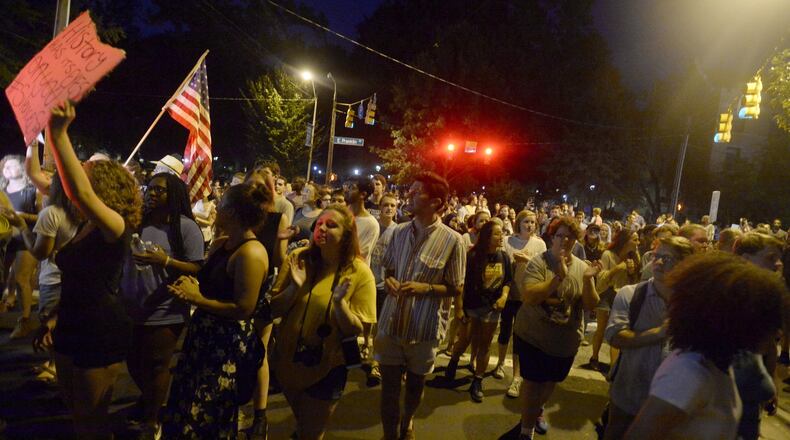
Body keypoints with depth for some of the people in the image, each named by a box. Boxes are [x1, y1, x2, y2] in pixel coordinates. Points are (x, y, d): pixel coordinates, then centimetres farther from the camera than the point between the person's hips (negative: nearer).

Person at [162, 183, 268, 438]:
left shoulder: (251, 253, -24)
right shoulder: (220, 244, 6)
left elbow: (243, 309, -25)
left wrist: (197, 299, -20)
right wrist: (189, 285, -6)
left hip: (228, 343, -9)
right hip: (205, 334, 9)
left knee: (203, 418, 10)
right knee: (185, 407, 24)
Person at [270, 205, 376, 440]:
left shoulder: (360, 273, -18)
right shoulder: (297, 259, -11)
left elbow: (355, 330, -17)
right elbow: (274, 308, -8)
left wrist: (339, 302, -34)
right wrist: (295, 288, -25)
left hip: (327, 367, -3)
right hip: (289, 359, 3)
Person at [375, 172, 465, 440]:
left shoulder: (452, 240, -13)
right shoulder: (399, 232, 0)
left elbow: (455, 289, -6)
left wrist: (426, 288, -22)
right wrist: (389, 281, -9)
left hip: (424, 327, -2)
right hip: (391, 322, 2)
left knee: (415, 384, 21)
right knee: (389, 387, 8)